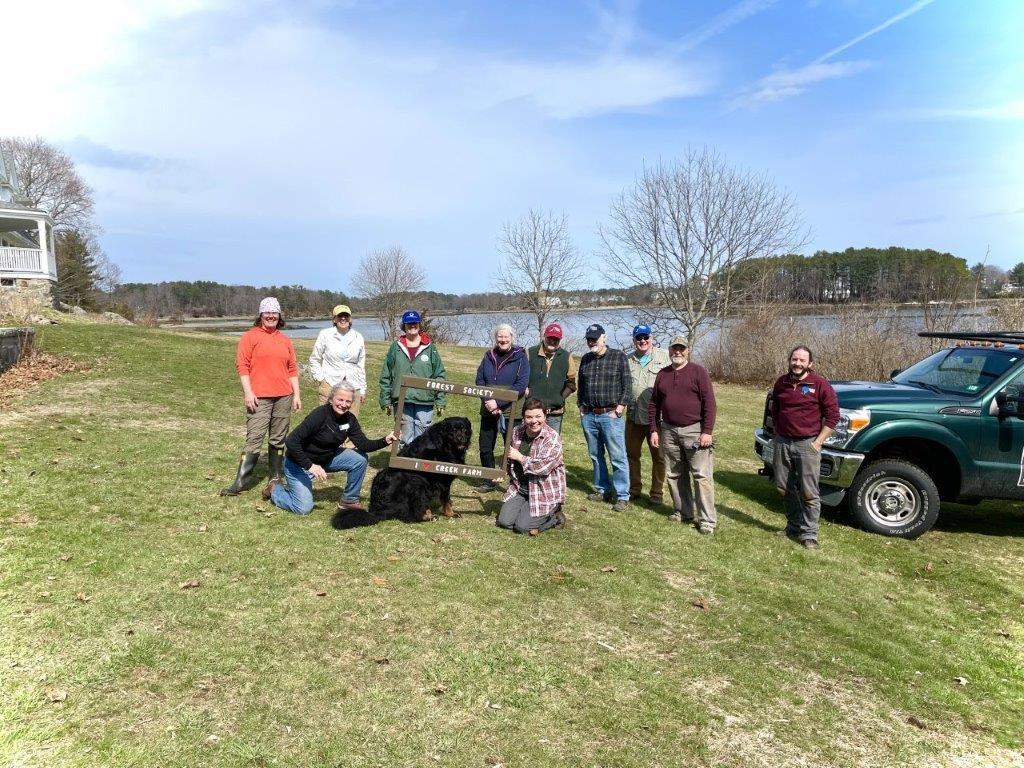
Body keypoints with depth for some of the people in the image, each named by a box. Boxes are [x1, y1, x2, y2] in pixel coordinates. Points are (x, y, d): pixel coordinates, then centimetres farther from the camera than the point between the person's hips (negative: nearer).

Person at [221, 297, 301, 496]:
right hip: (259, 397, -4)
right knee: (254, 439, -8)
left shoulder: (285, 341, 15)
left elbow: (292, 369, 16)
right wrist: (248, 392, -11)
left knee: (278, 440, 8)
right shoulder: (250, 336, 2)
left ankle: (276, 479, 16)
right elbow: (242, 365, -3)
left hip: (284, 397, 4)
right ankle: (241, 481, -5)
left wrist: (296, 394, 10)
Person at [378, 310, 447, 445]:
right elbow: (385, 376, 7)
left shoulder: (430, 347, 5)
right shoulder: (396, 347, 6)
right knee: (406, 439, 6)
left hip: (425, 400, 0)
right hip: (402, 401, 1)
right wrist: (386, 401, 2)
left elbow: (439, 375, 5)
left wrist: (440, 401, 0)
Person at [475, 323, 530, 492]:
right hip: (488, 410, 5)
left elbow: (521, 385, -12)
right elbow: (479, 380, 5)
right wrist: (488, 400, -12)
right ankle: (490, 481, 26)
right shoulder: (489, 356, 8)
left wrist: (498, 403, -17)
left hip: (510, 411, -5)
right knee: (485, 447, 10)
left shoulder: (520, 357, -4)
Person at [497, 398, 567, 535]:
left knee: (522, 526, -14)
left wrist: (520, 457, -18)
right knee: (504, 521, -5)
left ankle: (555, 516, 11)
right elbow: (509, 458, 19)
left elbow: (543, 467, -28)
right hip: (520, 488, 6)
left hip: (545, 492, -6)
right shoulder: (517, 432, 0)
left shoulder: (552, 438, -18)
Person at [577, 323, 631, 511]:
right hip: (588, 416, 5)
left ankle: (622, 496, 1)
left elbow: (626, 384, -3)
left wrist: (620, 406, -10)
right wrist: (581, 405, 12)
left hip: (610, 415, -5)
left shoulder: (619, 356, -1)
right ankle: (602, 489, 25)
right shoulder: (586, 359, 13)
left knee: (617, 457, -5)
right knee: (596, 456, 12)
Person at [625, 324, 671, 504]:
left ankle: (657, 492, 18)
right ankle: (634, 489, 28)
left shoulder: (664, 356, 0)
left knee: (658, 456, 5)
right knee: (632, 454, 13)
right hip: (633, 416, 4)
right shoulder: (627, 359, 11)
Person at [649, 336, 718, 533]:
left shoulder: (698, 372, -3)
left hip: (695, 430, -5)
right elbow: (653, 404, 14)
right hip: (669, 431, 5)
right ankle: (682, 511, 25)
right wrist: (654, 430, 7)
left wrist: (707, 431, -13)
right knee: (675, 475, 11)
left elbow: (709, 403, -8)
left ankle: (707, 519, 0)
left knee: (702, 476, -4)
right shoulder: (662, 374, 11)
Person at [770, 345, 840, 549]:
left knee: (809, 492, -3)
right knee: (784, 487, 12)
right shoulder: (781, 382, 8)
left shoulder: (820, 384, -7)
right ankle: (794, 526, 28)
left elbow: (832, 415, -7)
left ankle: (809, 534, 6)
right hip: (782, 443, 5)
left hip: (807, 444, -5)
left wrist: (818, 442, -10)